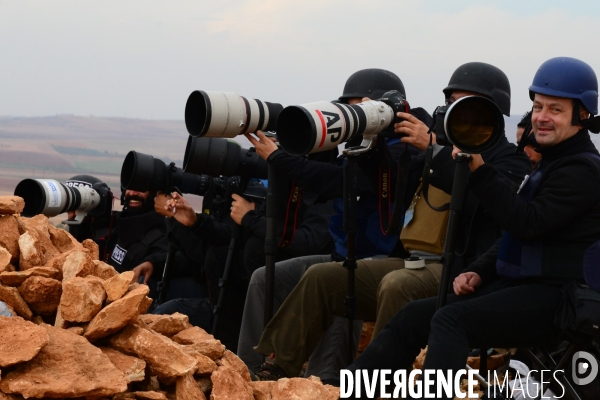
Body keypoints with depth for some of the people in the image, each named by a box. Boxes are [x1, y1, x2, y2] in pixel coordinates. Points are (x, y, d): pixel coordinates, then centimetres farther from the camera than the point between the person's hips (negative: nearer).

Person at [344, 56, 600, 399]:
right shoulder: (550, 163, 22)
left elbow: (529, 224, -21)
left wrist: (480, 171, -23)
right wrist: (479, 272, 10)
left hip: (555, 296, -9)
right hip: (520, 285, 10)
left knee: (451, 320, -30)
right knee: (415, 316, 0)